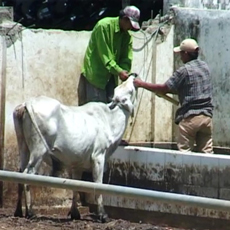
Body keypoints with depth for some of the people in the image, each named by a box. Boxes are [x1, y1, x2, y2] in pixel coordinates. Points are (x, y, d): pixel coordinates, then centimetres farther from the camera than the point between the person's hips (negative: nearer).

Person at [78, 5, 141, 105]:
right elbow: (104, 55, -21)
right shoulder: (104, 26, -17)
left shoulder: (127, 36, 6)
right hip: (94, 74, -7)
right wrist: (119, 71, -27)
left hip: (111, 76, 7)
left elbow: (127, 58, 0)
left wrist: (125, 73, -21)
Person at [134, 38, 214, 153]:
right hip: (207, 116, 6)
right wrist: (165, 91, 20)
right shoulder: (204, 67, 12)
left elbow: (164, 88, -7)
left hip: (190, 117, -6)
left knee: (184, 151, -2)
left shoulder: (184, 71, -8)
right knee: (206, 152, 4)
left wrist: (142, 84, 2)